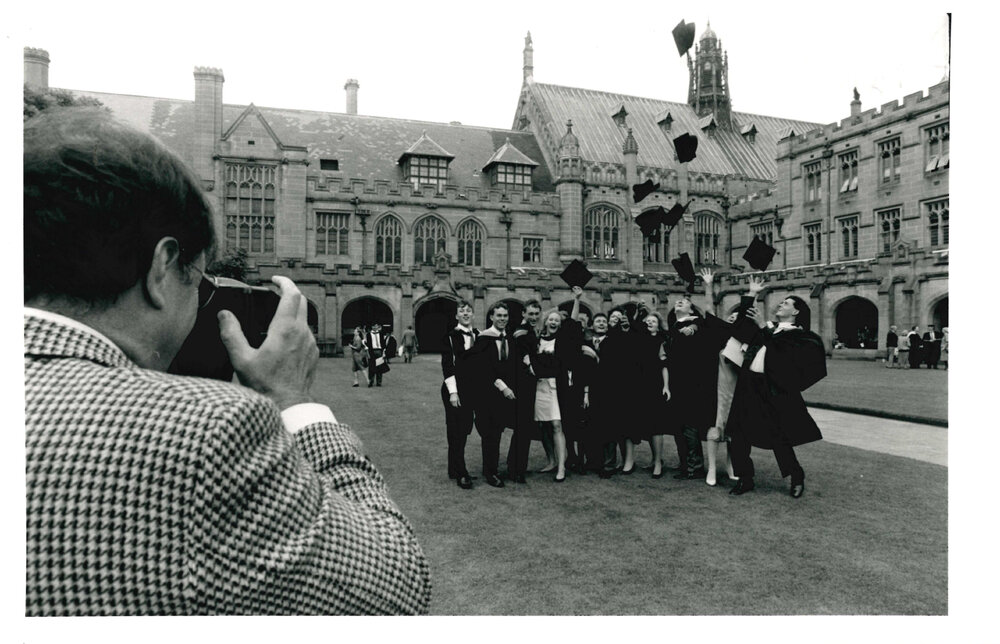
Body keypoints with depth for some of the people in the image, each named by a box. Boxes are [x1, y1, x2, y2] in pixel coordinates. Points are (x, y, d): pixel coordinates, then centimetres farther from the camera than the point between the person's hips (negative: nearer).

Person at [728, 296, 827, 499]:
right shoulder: (769, 328, 17)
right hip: (749, 386, 6)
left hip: (773, 391, -6)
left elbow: (778, 347, -19)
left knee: (778, 438, 1)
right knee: (738, 433, 4)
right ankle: (745, 479, 17)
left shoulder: (799, 334, -2)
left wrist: (763, 327, -17)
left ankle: (797, 478, 24)